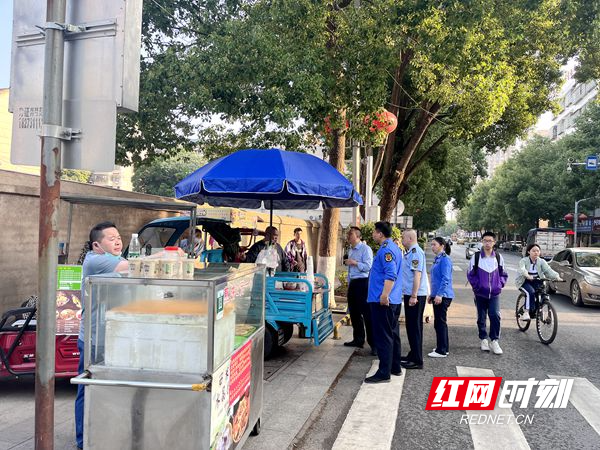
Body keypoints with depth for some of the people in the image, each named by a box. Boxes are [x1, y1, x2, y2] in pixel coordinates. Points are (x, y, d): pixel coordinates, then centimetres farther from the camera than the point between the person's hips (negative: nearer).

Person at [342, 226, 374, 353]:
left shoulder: (365, 249, -10)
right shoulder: (350, 250, 16)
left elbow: (368, 266, -19)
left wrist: (354, 262, -21)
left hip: (362, 282, -9)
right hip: (352, 283, 9)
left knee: (367, 314, -8)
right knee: (354, 313, 14)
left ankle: (373, 343, -3)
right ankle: (358, 340, 25)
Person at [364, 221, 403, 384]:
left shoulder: (386, 250, -16)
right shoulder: (394, 248, 16)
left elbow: (390, 275, -27)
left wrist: (384, 295, -29)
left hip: (382, 301, -10)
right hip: (394, 300, 10)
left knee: (383, 337, -6)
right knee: (393, 334, 17)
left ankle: (384, 373, -1)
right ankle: (395, 367, 27)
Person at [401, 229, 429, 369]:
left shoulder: (416, 252, -16)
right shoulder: (410, 252, 14)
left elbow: (417, 274, -23)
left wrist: (414, 296, -25)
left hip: (415, 295, -10)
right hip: (411, 294, 10)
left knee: (414, 326, -3)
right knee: (411, 325, 17)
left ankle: (417, 360, 4)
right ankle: (413, 355, 28)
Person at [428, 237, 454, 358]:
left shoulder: (445, 259, -13)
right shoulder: (437, 259, 16)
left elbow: (446, 279, -19)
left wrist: (440, 294, -24)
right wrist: (432, 294, 22)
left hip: (443, 296, -10)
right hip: (437, 295, 10)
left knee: (440, 322, -5)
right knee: (440, 322, 15)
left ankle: (441, 351, 1)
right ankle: (444, 348, 24)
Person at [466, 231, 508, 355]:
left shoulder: (498, 257, 3)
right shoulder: (476, 257, -3)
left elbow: (503, 274, 12)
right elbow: (470, 274, 3)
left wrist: (500, 284, -1)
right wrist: (477, 285, -7)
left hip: (495, 293, 0)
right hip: (480, 293, 0)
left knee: (495, 316, -11)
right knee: (481, 317, 8)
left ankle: (494, 341, 2)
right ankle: (483, 339, 23)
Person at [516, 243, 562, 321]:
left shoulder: (541, 261, 2)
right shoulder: (523, 261, -9)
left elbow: (549, 270, -13)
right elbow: (522, 269, -29)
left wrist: (557, 277, -32)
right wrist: (528, 276, -50)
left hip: (537, 282, 4)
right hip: (524, 282, -4)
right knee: (530, 292, -32)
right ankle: (526, 312, -27)